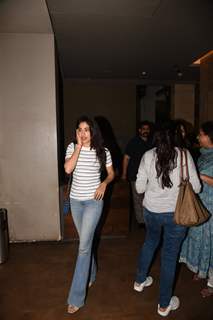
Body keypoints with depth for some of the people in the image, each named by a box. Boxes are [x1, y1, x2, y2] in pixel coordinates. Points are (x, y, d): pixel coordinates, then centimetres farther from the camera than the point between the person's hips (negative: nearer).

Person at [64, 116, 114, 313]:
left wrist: (104, 183, -15)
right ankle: (90, 275, 44)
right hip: (75, 200, 3)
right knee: (86, 241, 19)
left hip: (93, 201, -3)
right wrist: (79, 146, -18)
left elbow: (111, 174, 6)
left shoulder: (103, 151, -5)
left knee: (84, 246, -4)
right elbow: (68, 169, -19)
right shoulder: (72, 147, -2)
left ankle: (76, 297, 9)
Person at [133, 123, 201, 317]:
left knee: (150, 242, 28)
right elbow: (196, 187, -8)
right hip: (176, 213, -2)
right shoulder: (184, 155, -12)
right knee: (170, 256, 12)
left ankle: (140, 281, 47)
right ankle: (164, 304, 29)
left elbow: (139, 188, -4)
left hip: (151, 211, 3)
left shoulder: (148, 156, -7)